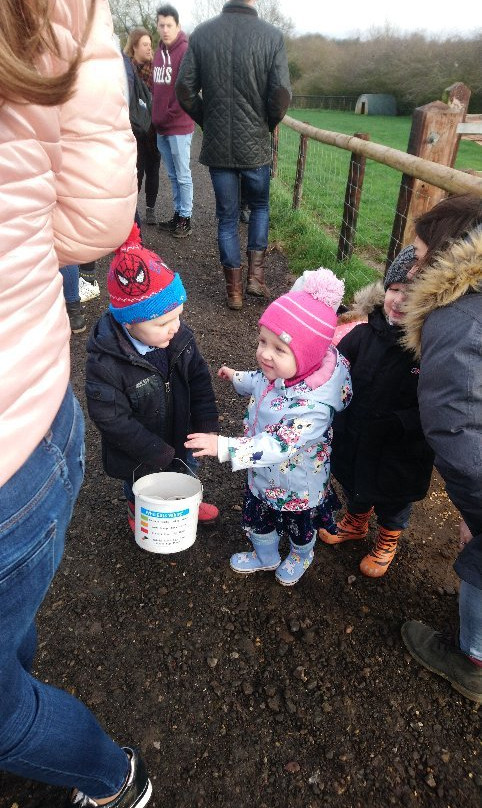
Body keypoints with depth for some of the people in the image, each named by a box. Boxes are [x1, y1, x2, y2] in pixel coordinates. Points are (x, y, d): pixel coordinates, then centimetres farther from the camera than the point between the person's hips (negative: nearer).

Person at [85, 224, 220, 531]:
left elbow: (199, 379, -6)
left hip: (179, 436, 5)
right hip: (139, 457, -4)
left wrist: (207, 425, -11)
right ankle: (140, 515, 57)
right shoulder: (105, 364, -35)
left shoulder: (180, 337, -18)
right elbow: (113, 420, -29)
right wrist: (158, 452, -25)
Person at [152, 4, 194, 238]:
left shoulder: (186, 51, -8)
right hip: (161, 126, 7)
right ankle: (177, 214, 22)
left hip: (179, 126, -7)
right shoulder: (159, 52, 14)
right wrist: (157, 116, 8)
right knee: (172, 175, 13)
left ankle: (186, 219, 7)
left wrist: (169, 116, -10)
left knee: (183, 175, -1)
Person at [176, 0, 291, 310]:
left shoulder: (201, 33, -2)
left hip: (217, 145, 1)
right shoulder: (272, 36, -8)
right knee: (260, 207, 21)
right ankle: (256, 274, 11)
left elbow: (185, 89, -2)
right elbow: (282, 94, -12)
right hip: (256, 145, -1)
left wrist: (207, 122, 13)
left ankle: (234, 289, 13)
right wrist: (267, 125, 7)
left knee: (228, 217, 11)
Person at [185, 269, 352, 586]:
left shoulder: (314, 405, -43)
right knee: (256, 519, 29)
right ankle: (265, 556, 60)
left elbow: (278, 446, -44)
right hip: (263, 475, 7)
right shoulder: (280, 372, -19)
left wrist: (224, 447, -49)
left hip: (295, 486, -6)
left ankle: (301, 557, 61)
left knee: (298, 526, 27)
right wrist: (238, 378, 19)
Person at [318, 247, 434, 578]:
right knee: (355, 488, 31)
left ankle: (388, 541, 57)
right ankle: (355, 524, 63)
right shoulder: (365, 334, -14)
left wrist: (399, 423, -34)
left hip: (400, 456, -3)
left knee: (393, 502, 26)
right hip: (354, 441, 4)